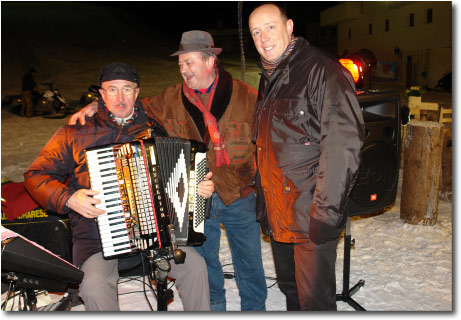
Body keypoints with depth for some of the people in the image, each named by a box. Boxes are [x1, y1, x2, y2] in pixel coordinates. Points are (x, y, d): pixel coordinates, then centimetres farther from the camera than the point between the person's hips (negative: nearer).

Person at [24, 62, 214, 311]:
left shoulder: (152, 131, 11)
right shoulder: (75, 133, 3)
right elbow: (36, 174, 4)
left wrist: (202, 186, -1)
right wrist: (69, 199, -13)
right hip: (97, 232, -2)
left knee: (195, 265, -16)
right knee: (94, 285, -28)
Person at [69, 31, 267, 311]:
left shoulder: (246, 97, -7)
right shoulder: (172, 101, 1)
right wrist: (96, 106, -4)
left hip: (239, 196, -2)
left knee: (250, 264, 13)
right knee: (204, 263, 18)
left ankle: (255, 308, 37)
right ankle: (213, 307, 41)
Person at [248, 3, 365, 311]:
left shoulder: (322, 70, -13)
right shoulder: (268, 79, 14)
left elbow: (343, 144, -21)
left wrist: (326, 212, -23)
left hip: (312, 215, -8)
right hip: (278, 214, 8)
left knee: (314, 299, 1)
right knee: (289, 287, 22)